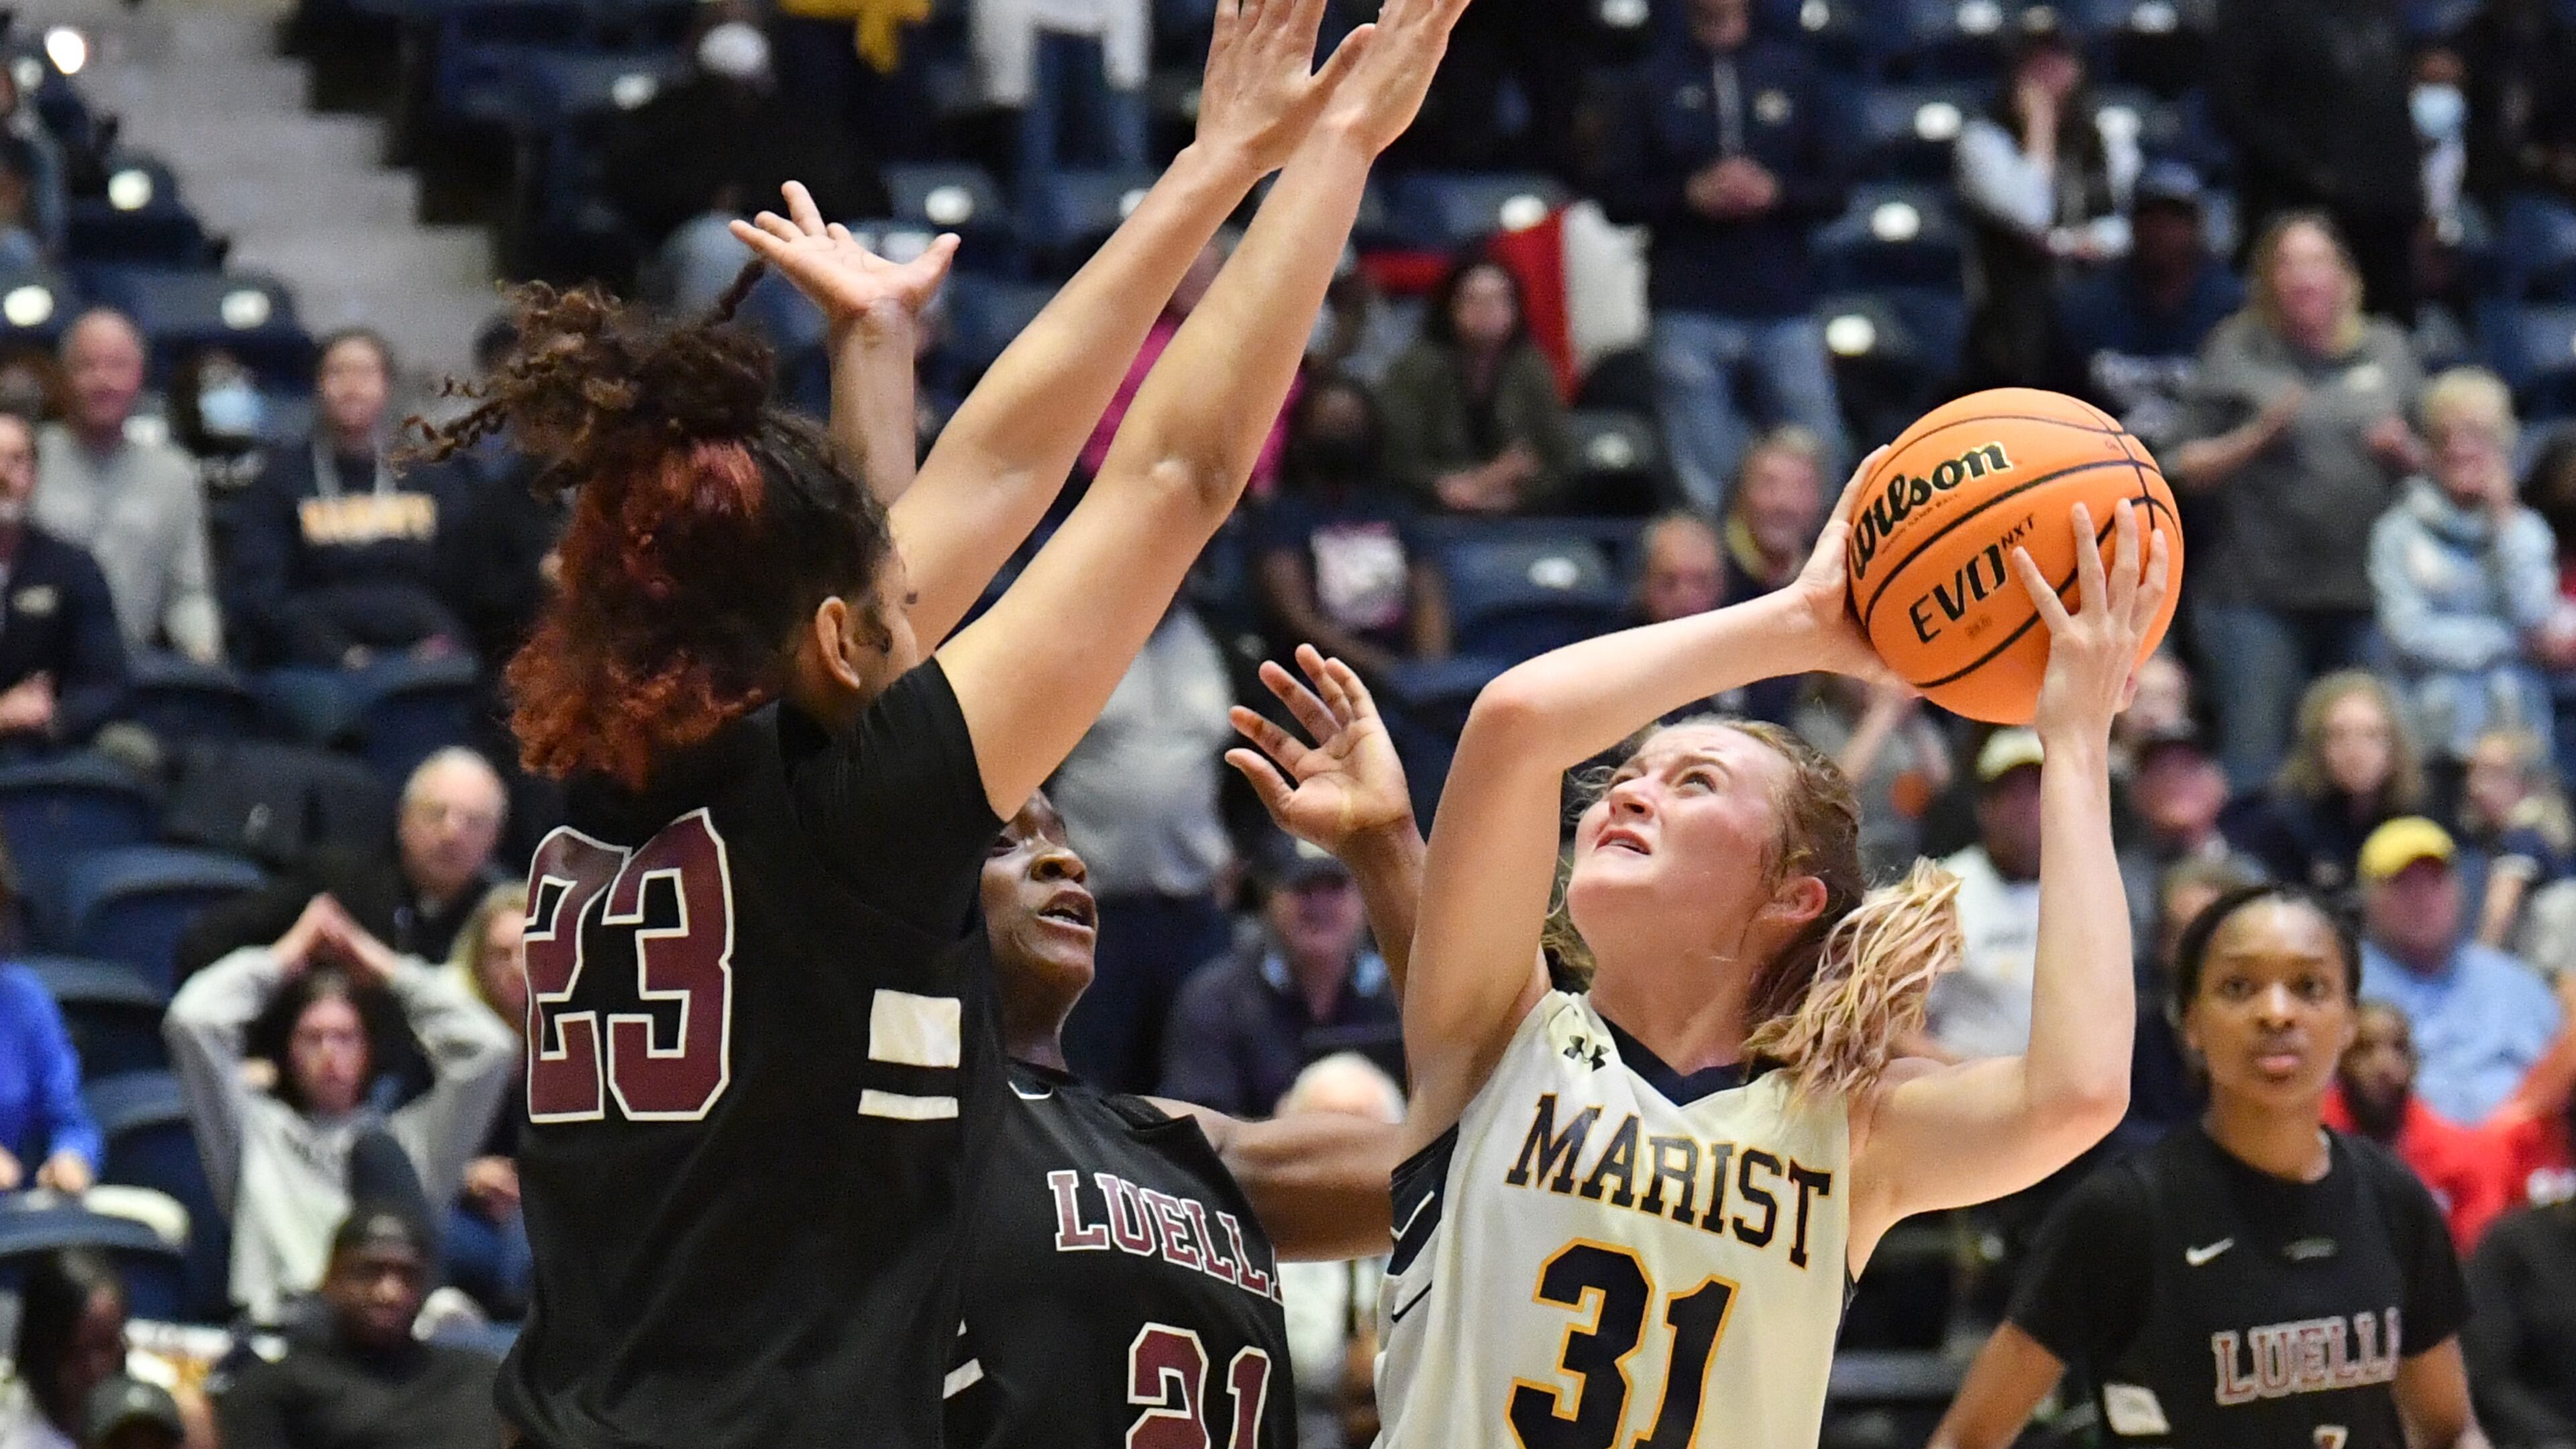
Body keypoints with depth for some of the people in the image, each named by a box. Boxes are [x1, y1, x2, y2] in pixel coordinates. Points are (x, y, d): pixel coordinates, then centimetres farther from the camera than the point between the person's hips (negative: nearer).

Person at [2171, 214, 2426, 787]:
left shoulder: (2388, 352, 12)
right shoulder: (2237, 351, 5)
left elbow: (2433, 466, 19)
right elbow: (2188, 471, 3)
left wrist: (2404, 451, -4)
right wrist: (2259, 434, -13)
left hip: (2365, 591, 2)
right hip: (2258, 595, -2)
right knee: (2254, 759, -6)